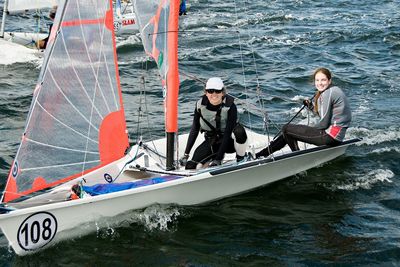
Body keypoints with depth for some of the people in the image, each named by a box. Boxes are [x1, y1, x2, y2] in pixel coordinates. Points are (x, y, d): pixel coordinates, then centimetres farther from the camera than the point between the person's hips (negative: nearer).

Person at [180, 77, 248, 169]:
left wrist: (218, 159, -31)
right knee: (190, 166, -15)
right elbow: (194, 130, -6)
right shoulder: (200, 105, -12)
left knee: (239, 131, -38)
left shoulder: (230, 106, -22)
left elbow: (228, 133, -25)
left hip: (229, 141, -3)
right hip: (212, 141, 3)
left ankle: (241, 160, -11)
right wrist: (186, 154, -10)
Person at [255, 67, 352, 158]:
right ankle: (257, 155, 16)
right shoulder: (334, 90, 14)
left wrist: (311, 130, 0)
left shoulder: (328, 93, -17)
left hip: (331, 136, -11)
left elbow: (324, 123, -17)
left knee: (286, 129, -4)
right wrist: (311, 106, 10)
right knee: (288, 134, 13)